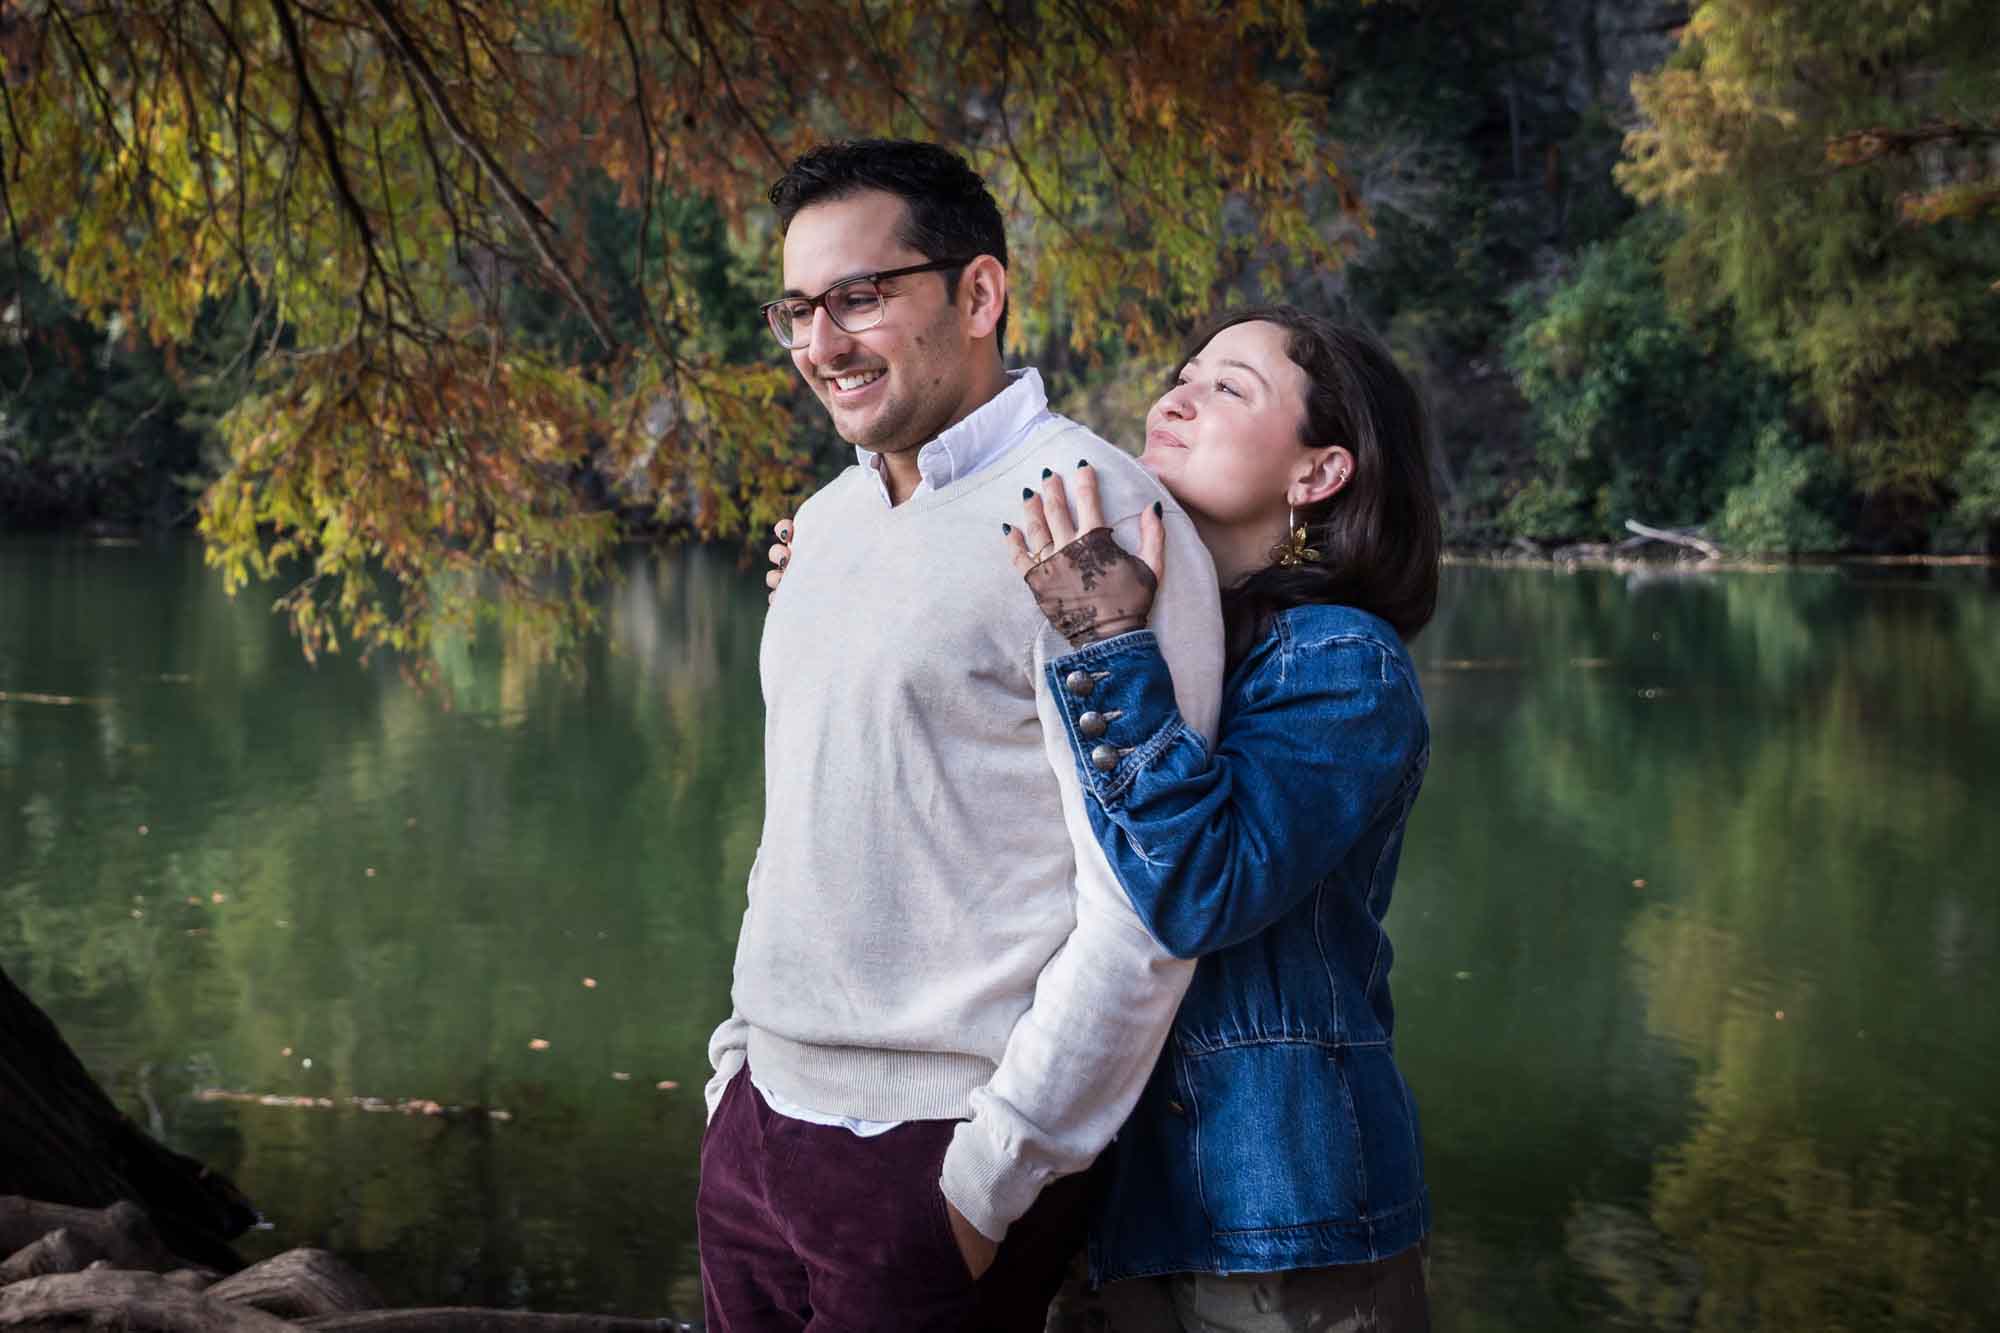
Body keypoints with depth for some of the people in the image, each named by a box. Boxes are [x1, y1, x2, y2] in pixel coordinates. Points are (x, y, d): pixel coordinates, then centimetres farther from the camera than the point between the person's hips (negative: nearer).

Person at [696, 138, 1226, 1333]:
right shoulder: (831, 518, 11)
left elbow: (1143, 912, -18)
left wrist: (992, 1178, -15)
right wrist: (741, 1056, 15)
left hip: (939, 1155, -7)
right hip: (763, 1123, 7)